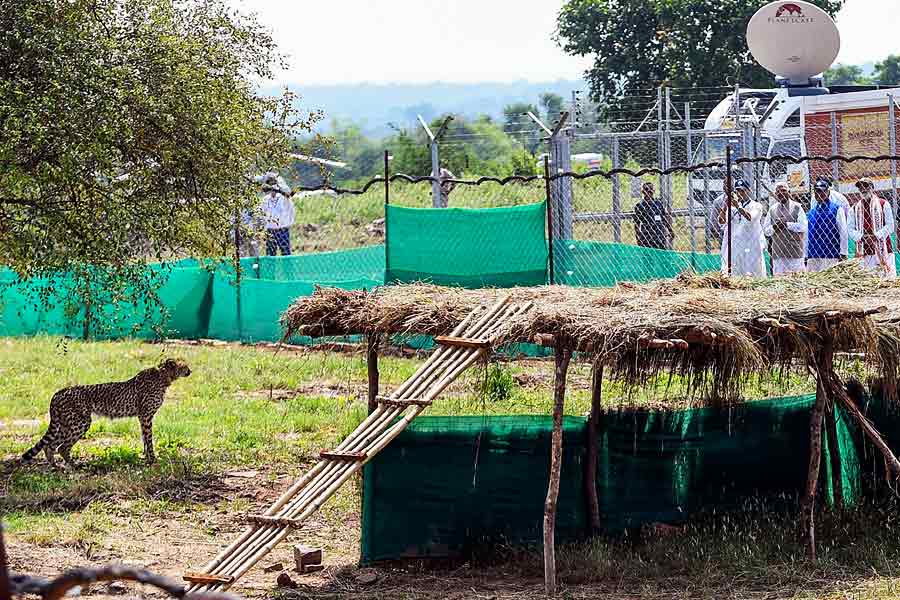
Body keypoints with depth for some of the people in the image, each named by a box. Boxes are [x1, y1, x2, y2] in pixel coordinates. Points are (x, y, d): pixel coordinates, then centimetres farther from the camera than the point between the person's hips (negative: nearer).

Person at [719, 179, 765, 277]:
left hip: (751, 247, -3)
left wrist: (738, 206, -29)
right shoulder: (732, 206, 13)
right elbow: (721, 220, -1)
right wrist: (725, 206, -16)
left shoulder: (756, 206, 3)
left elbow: (750, 217, -18)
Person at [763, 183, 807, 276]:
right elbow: (765, 230, 13)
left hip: (795, 252, -3)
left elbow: (803, 226, -6)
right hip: (778, 253, 3)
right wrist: (774, 227, -8)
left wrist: (786, 224, -12)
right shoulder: (772, 210, 14)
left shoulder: (797, 208, 4)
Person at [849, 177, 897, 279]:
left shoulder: (883, 204, 6)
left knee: (888, 276, -9)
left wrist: (876, 236, -13)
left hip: (882, 249, -3)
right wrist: (861, 237, -9)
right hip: (864, 251, 3)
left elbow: (889, 226, 0)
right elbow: (851, 230, 10)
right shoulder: (855, 208, 14)